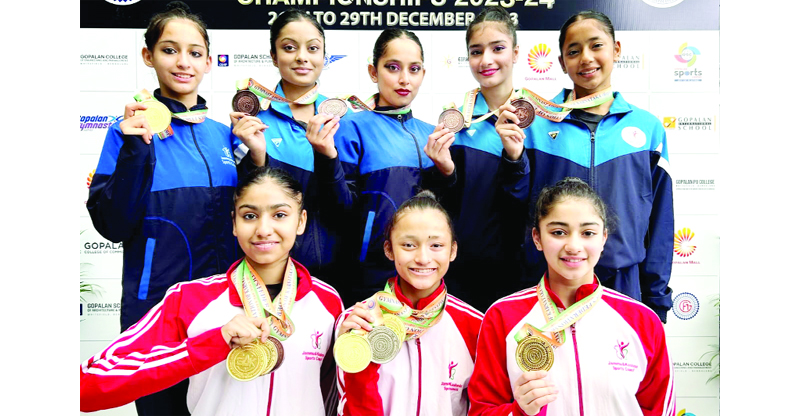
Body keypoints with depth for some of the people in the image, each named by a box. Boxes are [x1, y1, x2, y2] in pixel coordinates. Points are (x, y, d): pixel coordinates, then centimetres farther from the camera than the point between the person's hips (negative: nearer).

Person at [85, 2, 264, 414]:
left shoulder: (224, 133, 4)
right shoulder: (131, 130, -5)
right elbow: (113, 226, -12)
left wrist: (256, 159, -9)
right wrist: (136, 149, -22)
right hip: (155, 305, -3)